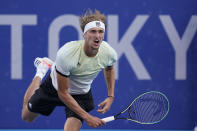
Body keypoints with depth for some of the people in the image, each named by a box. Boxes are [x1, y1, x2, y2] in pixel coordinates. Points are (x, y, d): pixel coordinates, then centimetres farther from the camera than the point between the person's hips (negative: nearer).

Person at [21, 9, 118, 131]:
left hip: (81, 95, 2)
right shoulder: (66, 54, -39)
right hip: (55, 88, -2)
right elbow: (63, 93, -30)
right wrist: (87, 117, -32)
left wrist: (111, 96, -6)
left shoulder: (109, 53, -26)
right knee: (27, 117, 22)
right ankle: (40, 72, 40)